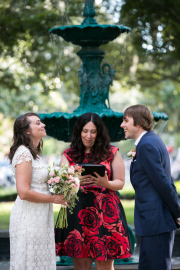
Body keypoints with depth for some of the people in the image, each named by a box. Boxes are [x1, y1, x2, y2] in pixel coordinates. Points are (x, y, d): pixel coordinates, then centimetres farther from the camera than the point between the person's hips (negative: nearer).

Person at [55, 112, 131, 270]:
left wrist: (105, 183, -15)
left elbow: (120, 183, 7)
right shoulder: (69, 155, 12)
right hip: (77, 212, 1)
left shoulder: (112, 153, 9)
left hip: (105, 212, -1)